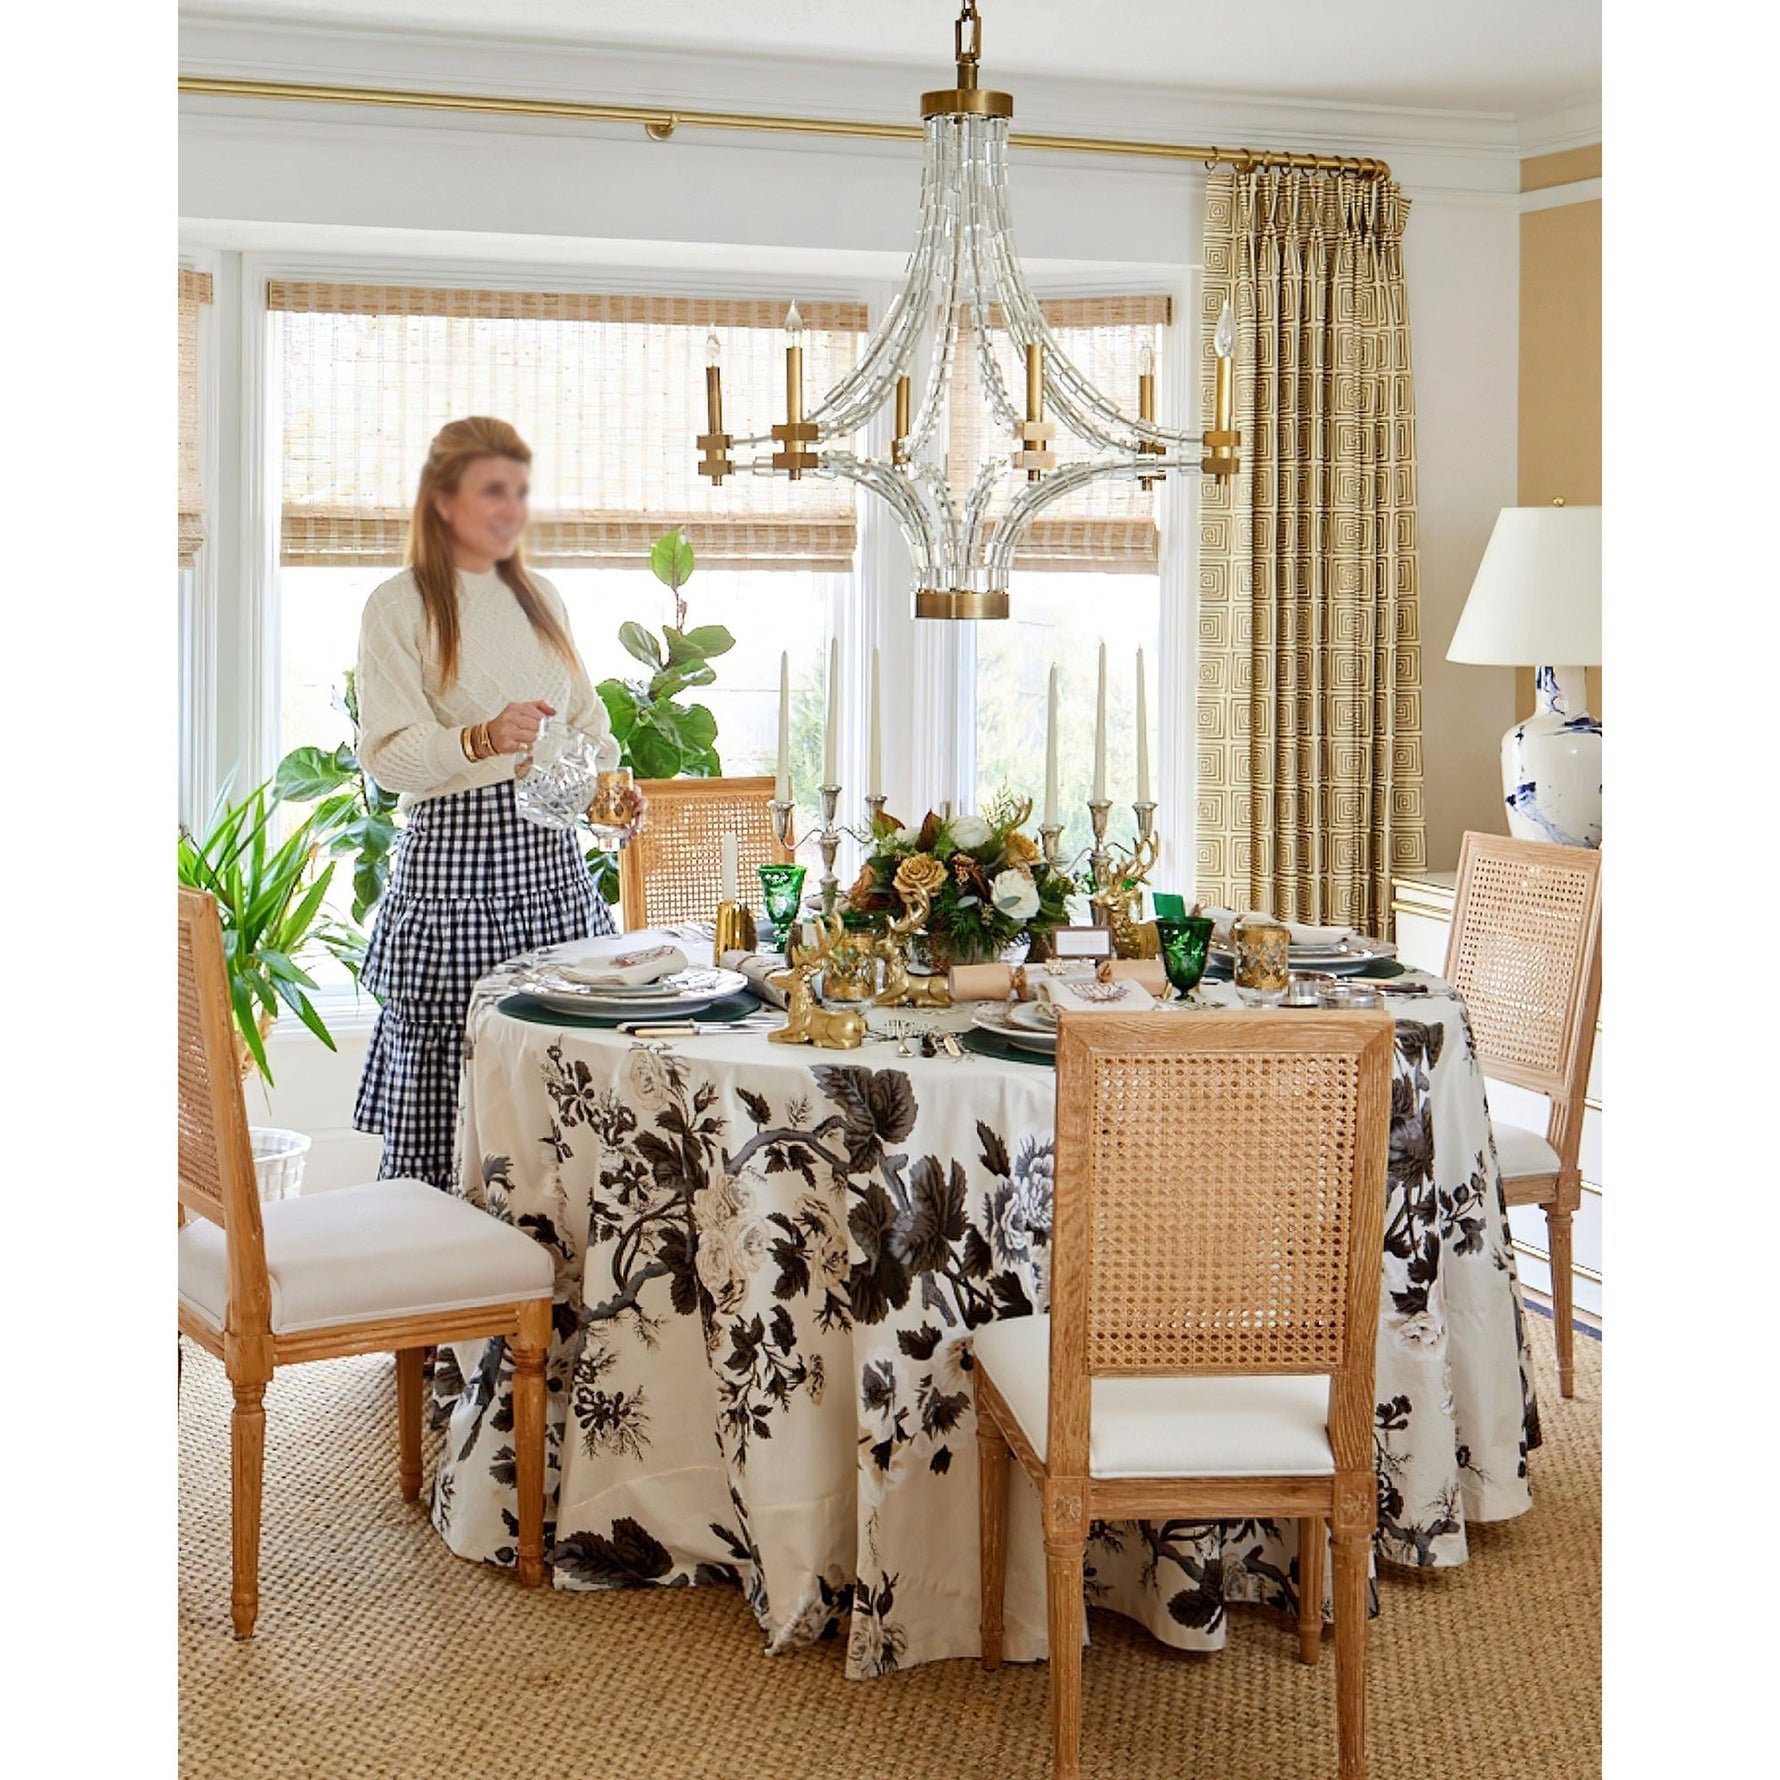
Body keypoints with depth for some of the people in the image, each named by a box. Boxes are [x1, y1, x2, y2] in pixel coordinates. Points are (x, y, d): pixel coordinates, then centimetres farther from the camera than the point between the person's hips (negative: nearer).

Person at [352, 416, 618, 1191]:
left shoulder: (539, 596, 17)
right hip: (453, 857, -5)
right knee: (447, 1086, -7)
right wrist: (485, 739, -25)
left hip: (549, 858, 5)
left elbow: (586, 712, 24)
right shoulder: (399, 606, -1)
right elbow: (386, 752, -9)